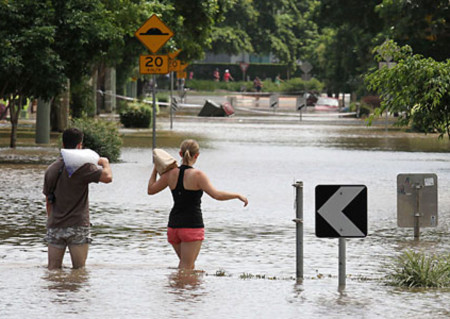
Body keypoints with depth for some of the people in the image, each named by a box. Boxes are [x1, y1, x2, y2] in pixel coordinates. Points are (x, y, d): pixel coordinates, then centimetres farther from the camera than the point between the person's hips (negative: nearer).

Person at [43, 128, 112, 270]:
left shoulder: (51, 169, 10)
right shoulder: (82, 166, -10)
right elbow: (107, 177, -22)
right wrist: (105, 162, -1)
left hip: (55, 226, 5)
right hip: (77, 226, -5)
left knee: (53, 269, 6)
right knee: (79, 270, 1)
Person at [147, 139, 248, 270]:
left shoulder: (171, 174, 2)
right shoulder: (197, 175, -12)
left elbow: (151, 189, 14)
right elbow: (216, 195, -20)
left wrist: (155, 169, 25)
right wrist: (238, 195, -8)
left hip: (174, 225, 6)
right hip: (192, 226, -6)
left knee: (187, 263, 22)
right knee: (186, 267, -3)